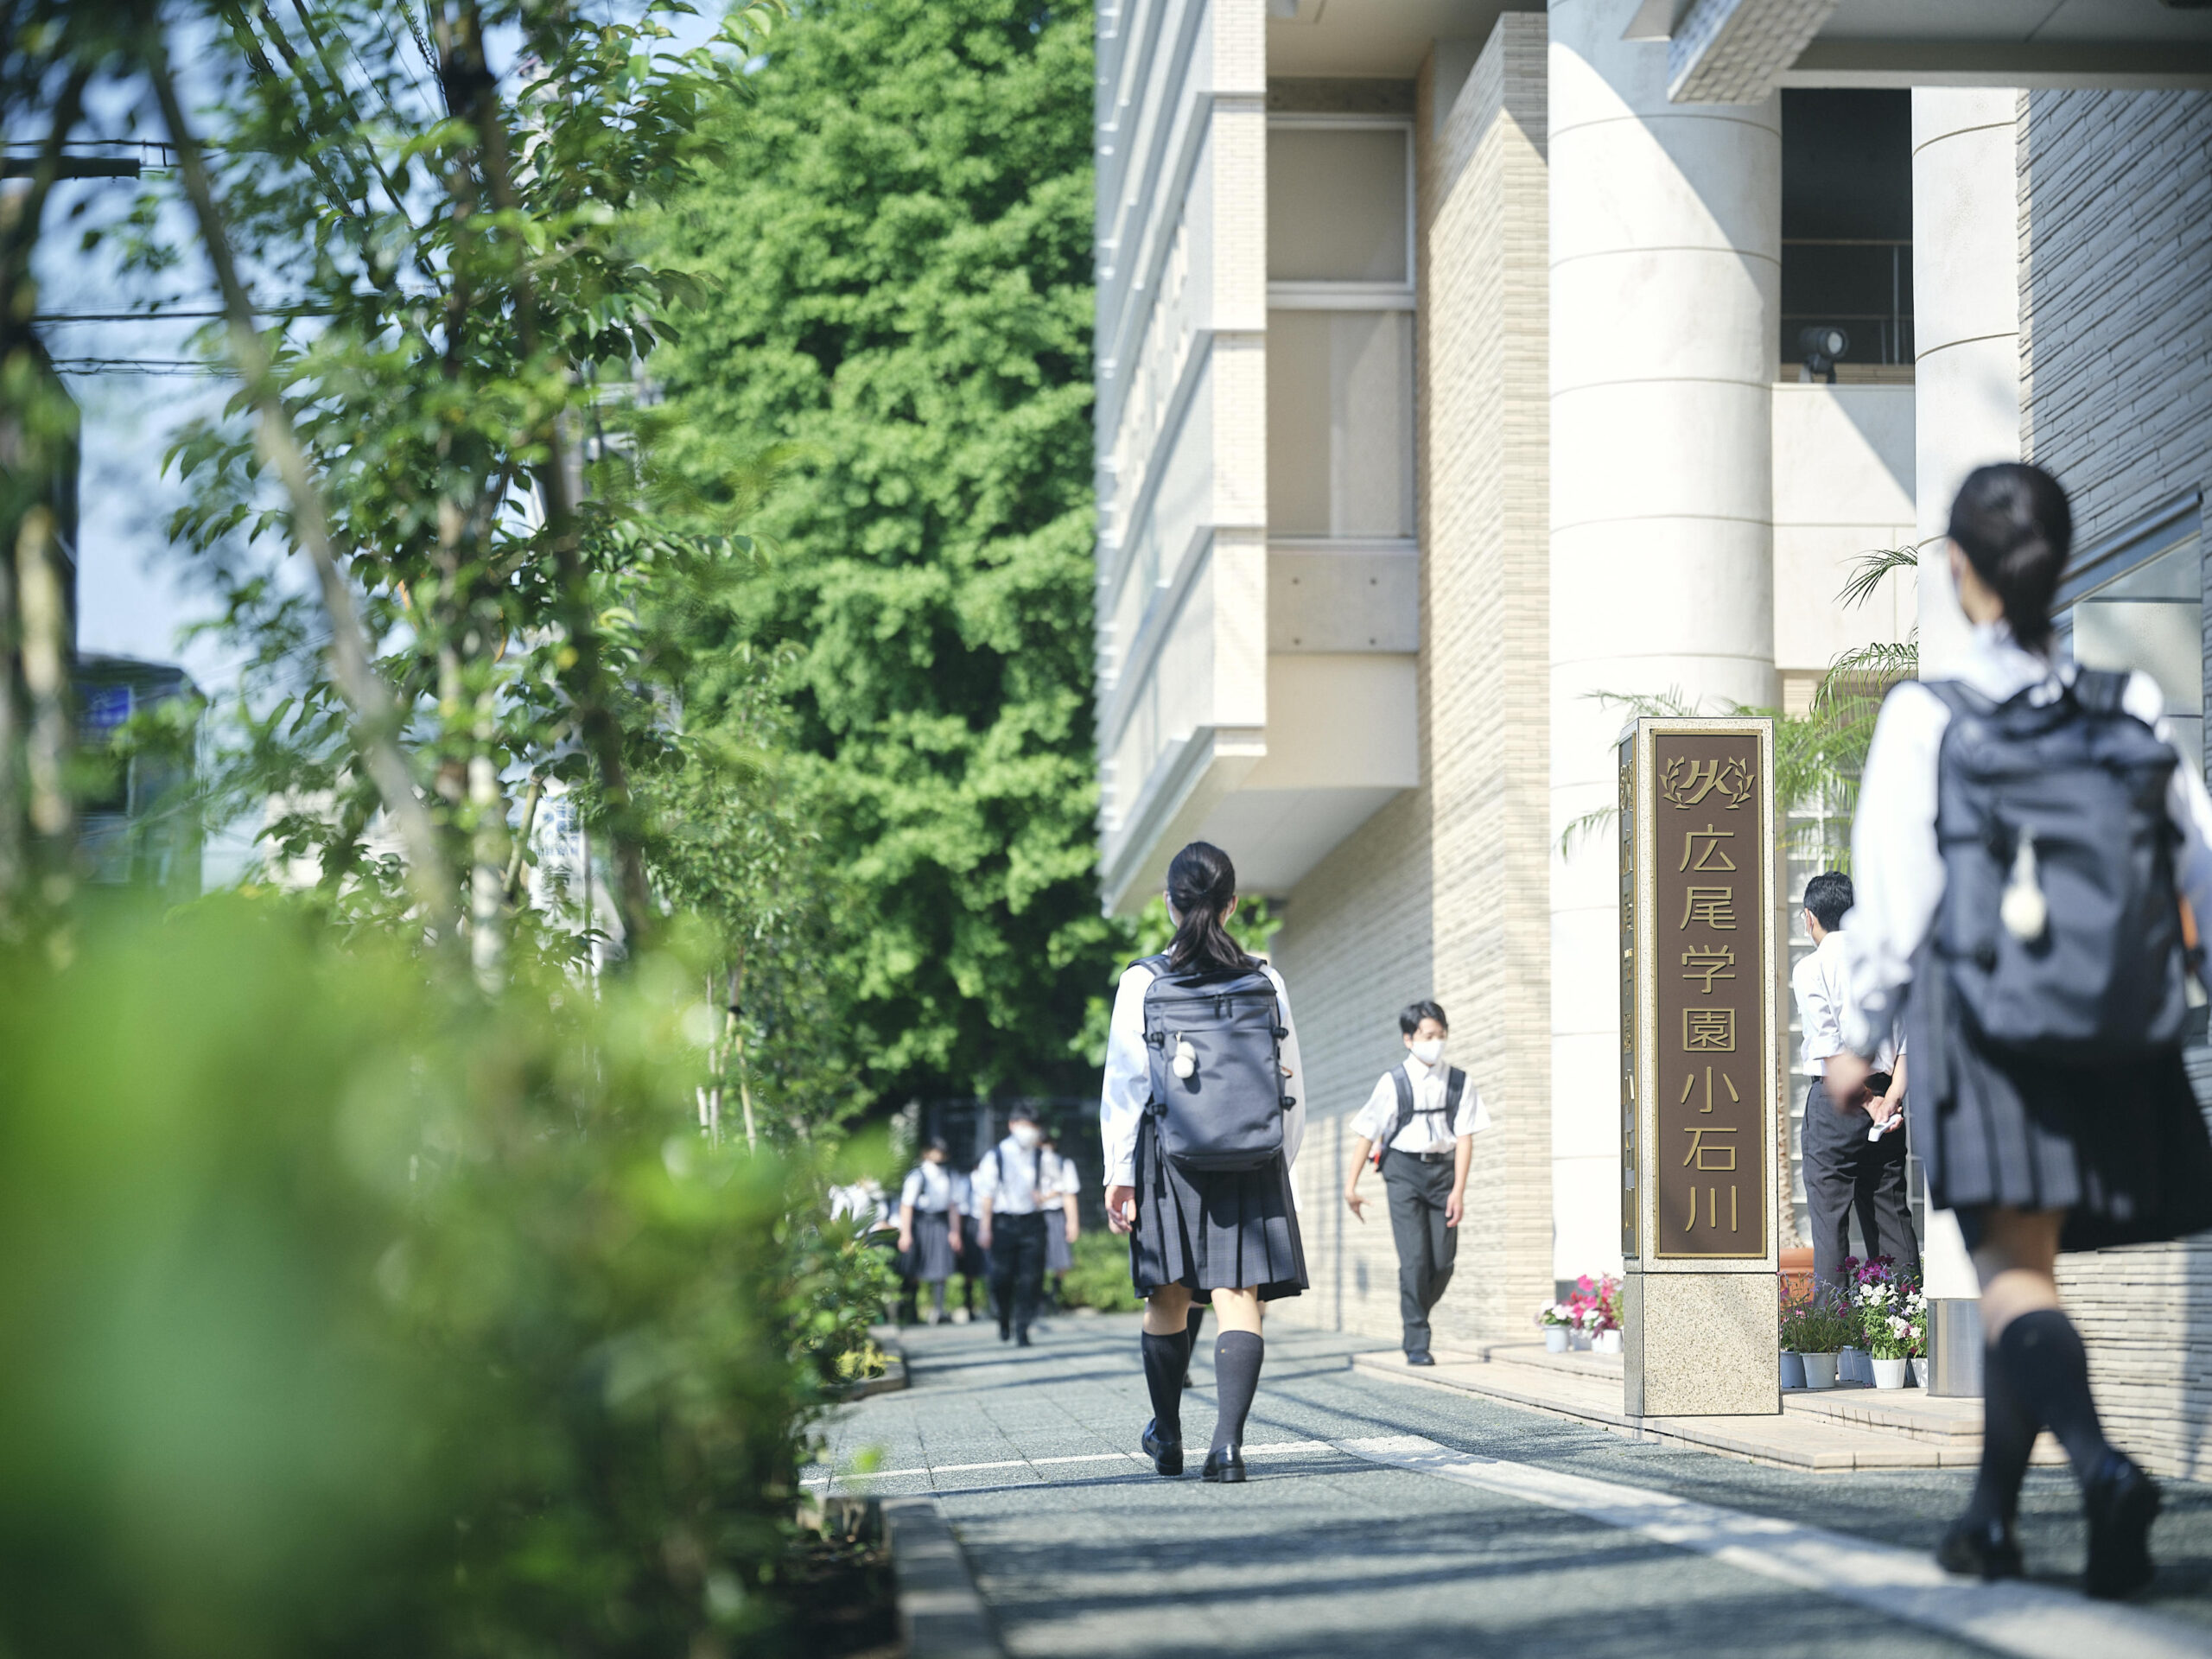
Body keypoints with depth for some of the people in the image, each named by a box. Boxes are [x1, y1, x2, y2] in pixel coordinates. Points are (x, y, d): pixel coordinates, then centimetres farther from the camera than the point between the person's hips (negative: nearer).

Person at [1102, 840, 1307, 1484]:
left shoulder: (1142, 982, -5)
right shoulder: (1265, 981, 1)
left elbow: (1123, 1085, -5)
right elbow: (1290, 1082, 5)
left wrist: (1118, 1173, -1)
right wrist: (1281, 1160, 16)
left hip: (1168, 1158, 0)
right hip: (1252, 1161, 0)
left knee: (1168, 1299, 14)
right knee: (1239, 1299, -3)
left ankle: (1167, 1437, 28)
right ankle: (1228, 1442, -16)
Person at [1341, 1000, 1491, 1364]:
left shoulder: (1459, 1083, 1)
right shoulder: (1393, 1082, -4)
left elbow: (1464, 1138, -1)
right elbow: (1367, 1134, 0)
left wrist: (1458, 1190, -10)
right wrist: (1351, 1184, -1)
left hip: (1443, 1170, 2)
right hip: (1404, 1170, -2)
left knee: (1443, 1261, -1)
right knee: (1414, 1257, -10)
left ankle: (1416, 1318, 25)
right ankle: (1417, 1343, -4)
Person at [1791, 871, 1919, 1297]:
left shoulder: (1810, 968, -6)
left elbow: (1832, 1051, -14)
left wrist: (1866, 1102, -11)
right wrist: (1891, 1097, -6)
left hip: (1836, 1101, -5)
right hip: (1885, 1093, 5)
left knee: (1829, 1211, -2)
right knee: (1890, 1210, 10)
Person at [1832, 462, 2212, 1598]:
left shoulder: (1925, 721, -6)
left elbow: (1897, 897, -5)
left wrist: (1859, 1037, 5)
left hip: (1981, 1023, -4)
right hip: (2120, 1038, 4)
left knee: (2013, 1264, -5)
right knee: (2026, 1260, 16)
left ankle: (2102, 1463, -30)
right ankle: (1991, 1516, 23)